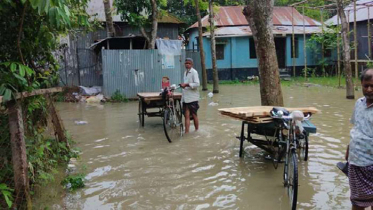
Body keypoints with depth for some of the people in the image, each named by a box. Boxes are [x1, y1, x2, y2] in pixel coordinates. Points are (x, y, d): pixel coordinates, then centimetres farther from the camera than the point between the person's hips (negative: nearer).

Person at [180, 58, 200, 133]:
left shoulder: (194, 72, -8)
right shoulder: (185, 72, 16)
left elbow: (197, 84, -18)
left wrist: (186, 84, -23)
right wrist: (183, 85, 11)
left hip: (192, 97, -6)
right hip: (185, 97, 6)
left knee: (194, 115, 7)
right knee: (187, 115, 0)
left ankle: (196, 131, 21)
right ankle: (186, 132, -2)